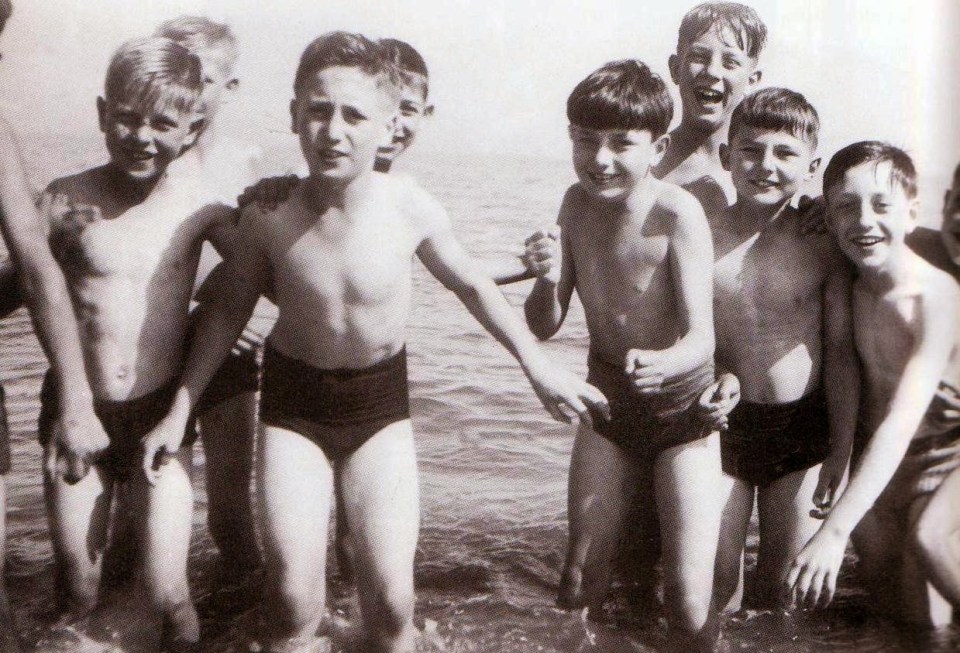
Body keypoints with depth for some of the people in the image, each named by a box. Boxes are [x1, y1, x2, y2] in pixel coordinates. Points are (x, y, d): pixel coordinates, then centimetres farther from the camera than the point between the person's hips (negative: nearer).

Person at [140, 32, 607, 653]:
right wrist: (180, 412, 3)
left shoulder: (410, 207, -17)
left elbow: (472, 284, 1)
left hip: (381, 398, 0)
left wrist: (537, 364, 6)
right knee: (293, 595, -8)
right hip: (293, 398, 0)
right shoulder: (268, 214, -16)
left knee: (391, 598, -4)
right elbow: (230, 310, 1)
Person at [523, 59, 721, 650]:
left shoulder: (678, 213, -21)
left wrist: (662, 364, -46)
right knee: (579, 588, 8)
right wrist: (548, 279, -24)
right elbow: (544, 327, -3)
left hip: (682, 406, -4)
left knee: (689, 602, -9)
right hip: (607, 400, 5)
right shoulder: (578, 203, -6)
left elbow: (701, 336, -24)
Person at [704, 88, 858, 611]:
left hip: (803, 429, 0)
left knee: (785, 588, 10)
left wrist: (842, 448, -2)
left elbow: (840, 351, -1)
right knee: (711, 586, 6)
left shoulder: (823, 245, -5)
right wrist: (717, 380, -15)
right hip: (724, 425, 0)